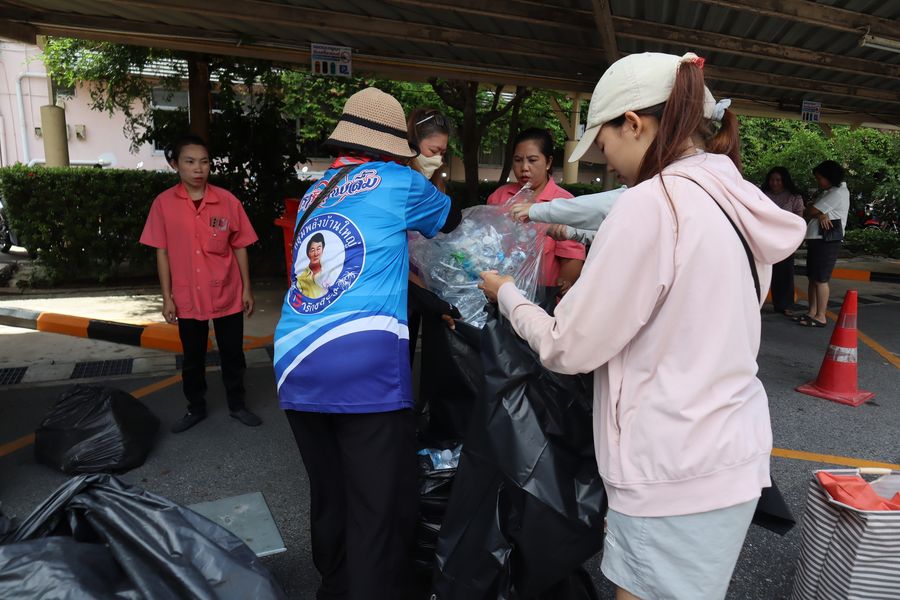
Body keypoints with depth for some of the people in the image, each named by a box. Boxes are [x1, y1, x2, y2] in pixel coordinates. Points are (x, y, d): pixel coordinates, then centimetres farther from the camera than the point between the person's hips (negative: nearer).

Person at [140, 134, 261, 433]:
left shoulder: (227, 201, -7)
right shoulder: (163, 203, -6)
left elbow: (239, 247, 0)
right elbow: (162, 252, -1)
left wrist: (247, 289, 1)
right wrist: (167, 297, -2)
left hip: (227, 295, 0)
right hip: (187, 298, 1)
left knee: (232, 354, 12)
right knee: (192, 358, 16)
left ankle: (237, 405, 31)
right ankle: (196, 408, 35)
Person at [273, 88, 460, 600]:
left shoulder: (314, 193, 22)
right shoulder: (398, 181, 6)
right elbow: (452, 221, 24)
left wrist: (415, 276, 39)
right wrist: (424, 187, 45)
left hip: (297, 364, 7)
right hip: (365, 362, -6)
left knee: (329, 499, 20)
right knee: (380, 509, 2)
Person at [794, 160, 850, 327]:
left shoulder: (837, 193, -11)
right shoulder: (829, 192, 20)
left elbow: (810, 211, -15)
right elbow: (816, 211, 8)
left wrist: (805, 213, 5)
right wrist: (820, 215, -13)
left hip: (826, 241, -10)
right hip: (816, 239, 10)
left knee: (820, 279, -8)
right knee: (812, 277, 11)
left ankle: (820, 317, -4)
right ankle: (812, 312, 18)